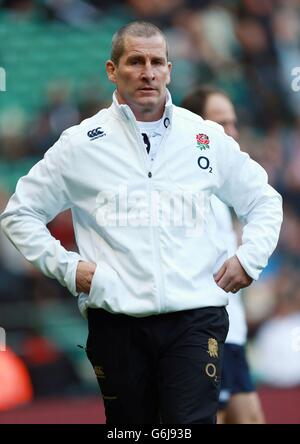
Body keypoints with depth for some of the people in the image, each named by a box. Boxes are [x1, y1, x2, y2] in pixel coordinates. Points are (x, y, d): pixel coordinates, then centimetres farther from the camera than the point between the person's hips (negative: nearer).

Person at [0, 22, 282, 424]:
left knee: (193, 422, -13)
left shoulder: (207, 138, 8)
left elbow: (264, 202, 21)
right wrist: (65, 267, 1)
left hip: (196, 318, 0)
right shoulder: (81, 144, 5)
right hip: (116, 323, 0)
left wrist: (249, 258, 6)